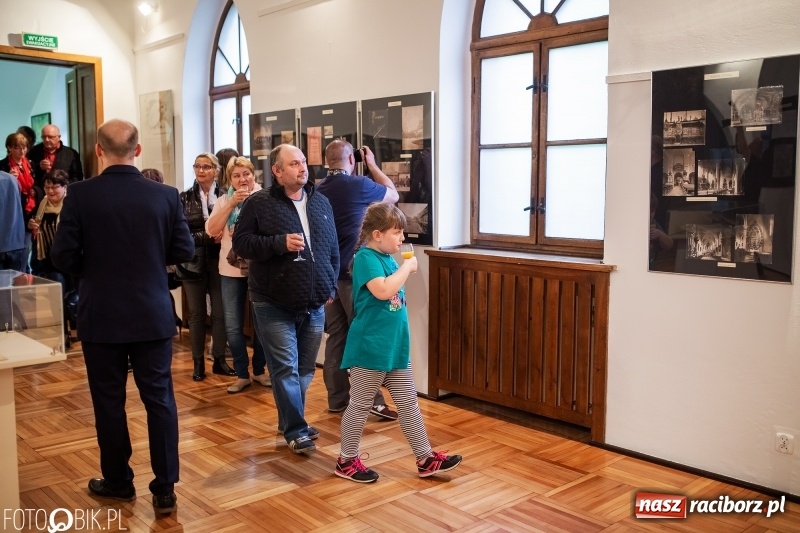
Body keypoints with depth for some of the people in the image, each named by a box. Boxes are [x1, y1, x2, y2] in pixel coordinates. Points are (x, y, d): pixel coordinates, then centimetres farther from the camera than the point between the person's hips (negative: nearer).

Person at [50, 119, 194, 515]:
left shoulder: (80, 195, -10)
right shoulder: (165, 195, -6)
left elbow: (62, 256, -8)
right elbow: (185, 251, -1)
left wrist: (91, 270, 12)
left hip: (101, 316, -1)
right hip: (153, 315, 1)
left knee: (109, 400, 13)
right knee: (160, 400, 8)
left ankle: (118, 482, 27)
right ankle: (165, 489, 12)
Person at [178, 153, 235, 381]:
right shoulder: (185, 198, 0)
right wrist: (208, 237, -16)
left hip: (218, 261, 0)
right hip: (193, 262, 0)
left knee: (220, 312, 4)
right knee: (196, 313, 7)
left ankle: (219, 360, 17)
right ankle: (198, 362, 16)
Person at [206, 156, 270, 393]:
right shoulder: (224, 200, 6)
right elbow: (212, 229, -9)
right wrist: (232, 202, -15)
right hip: (231, 270, 2)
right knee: (233, 326, 3)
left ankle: (258, 370, 27)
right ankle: (242, 374, 17)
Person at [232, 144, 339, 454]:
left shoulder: (320, 202, 10)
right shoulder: (260, 203, -6)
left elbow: (333, 248, 16)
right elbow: (241, 242, -9)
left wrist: (331, 286, 11)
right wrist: (280, 243, -21)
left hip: (314, 304, 5)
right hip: (274, 304, -5)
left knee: (305, 369, 12)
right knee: (285, 368, -3)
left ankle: (290, 421, 28)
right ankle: (296, 431, 5)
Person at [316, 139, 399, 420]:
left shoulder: (318, 191, 6)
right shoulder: (359, 185, -11)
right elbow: (393, 195, 7)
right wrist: (372, 165, 15)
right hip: (354, 272, -6)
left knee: (336, 335, 10)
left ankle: (337, 398, 15)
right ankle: (373, 399, 0)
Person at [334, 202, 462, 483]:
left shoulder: (388, 259, 11)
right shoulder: (366, 258, -15)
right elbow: (383, 291, -31)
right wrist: (407, 267, -20)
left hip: (395, 347, 9)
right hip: (370, 347, -9)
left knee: (409, 403, 13)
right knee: (360, 405, 5)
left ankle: (426, 458, 21)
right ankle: (346, 460, 20)